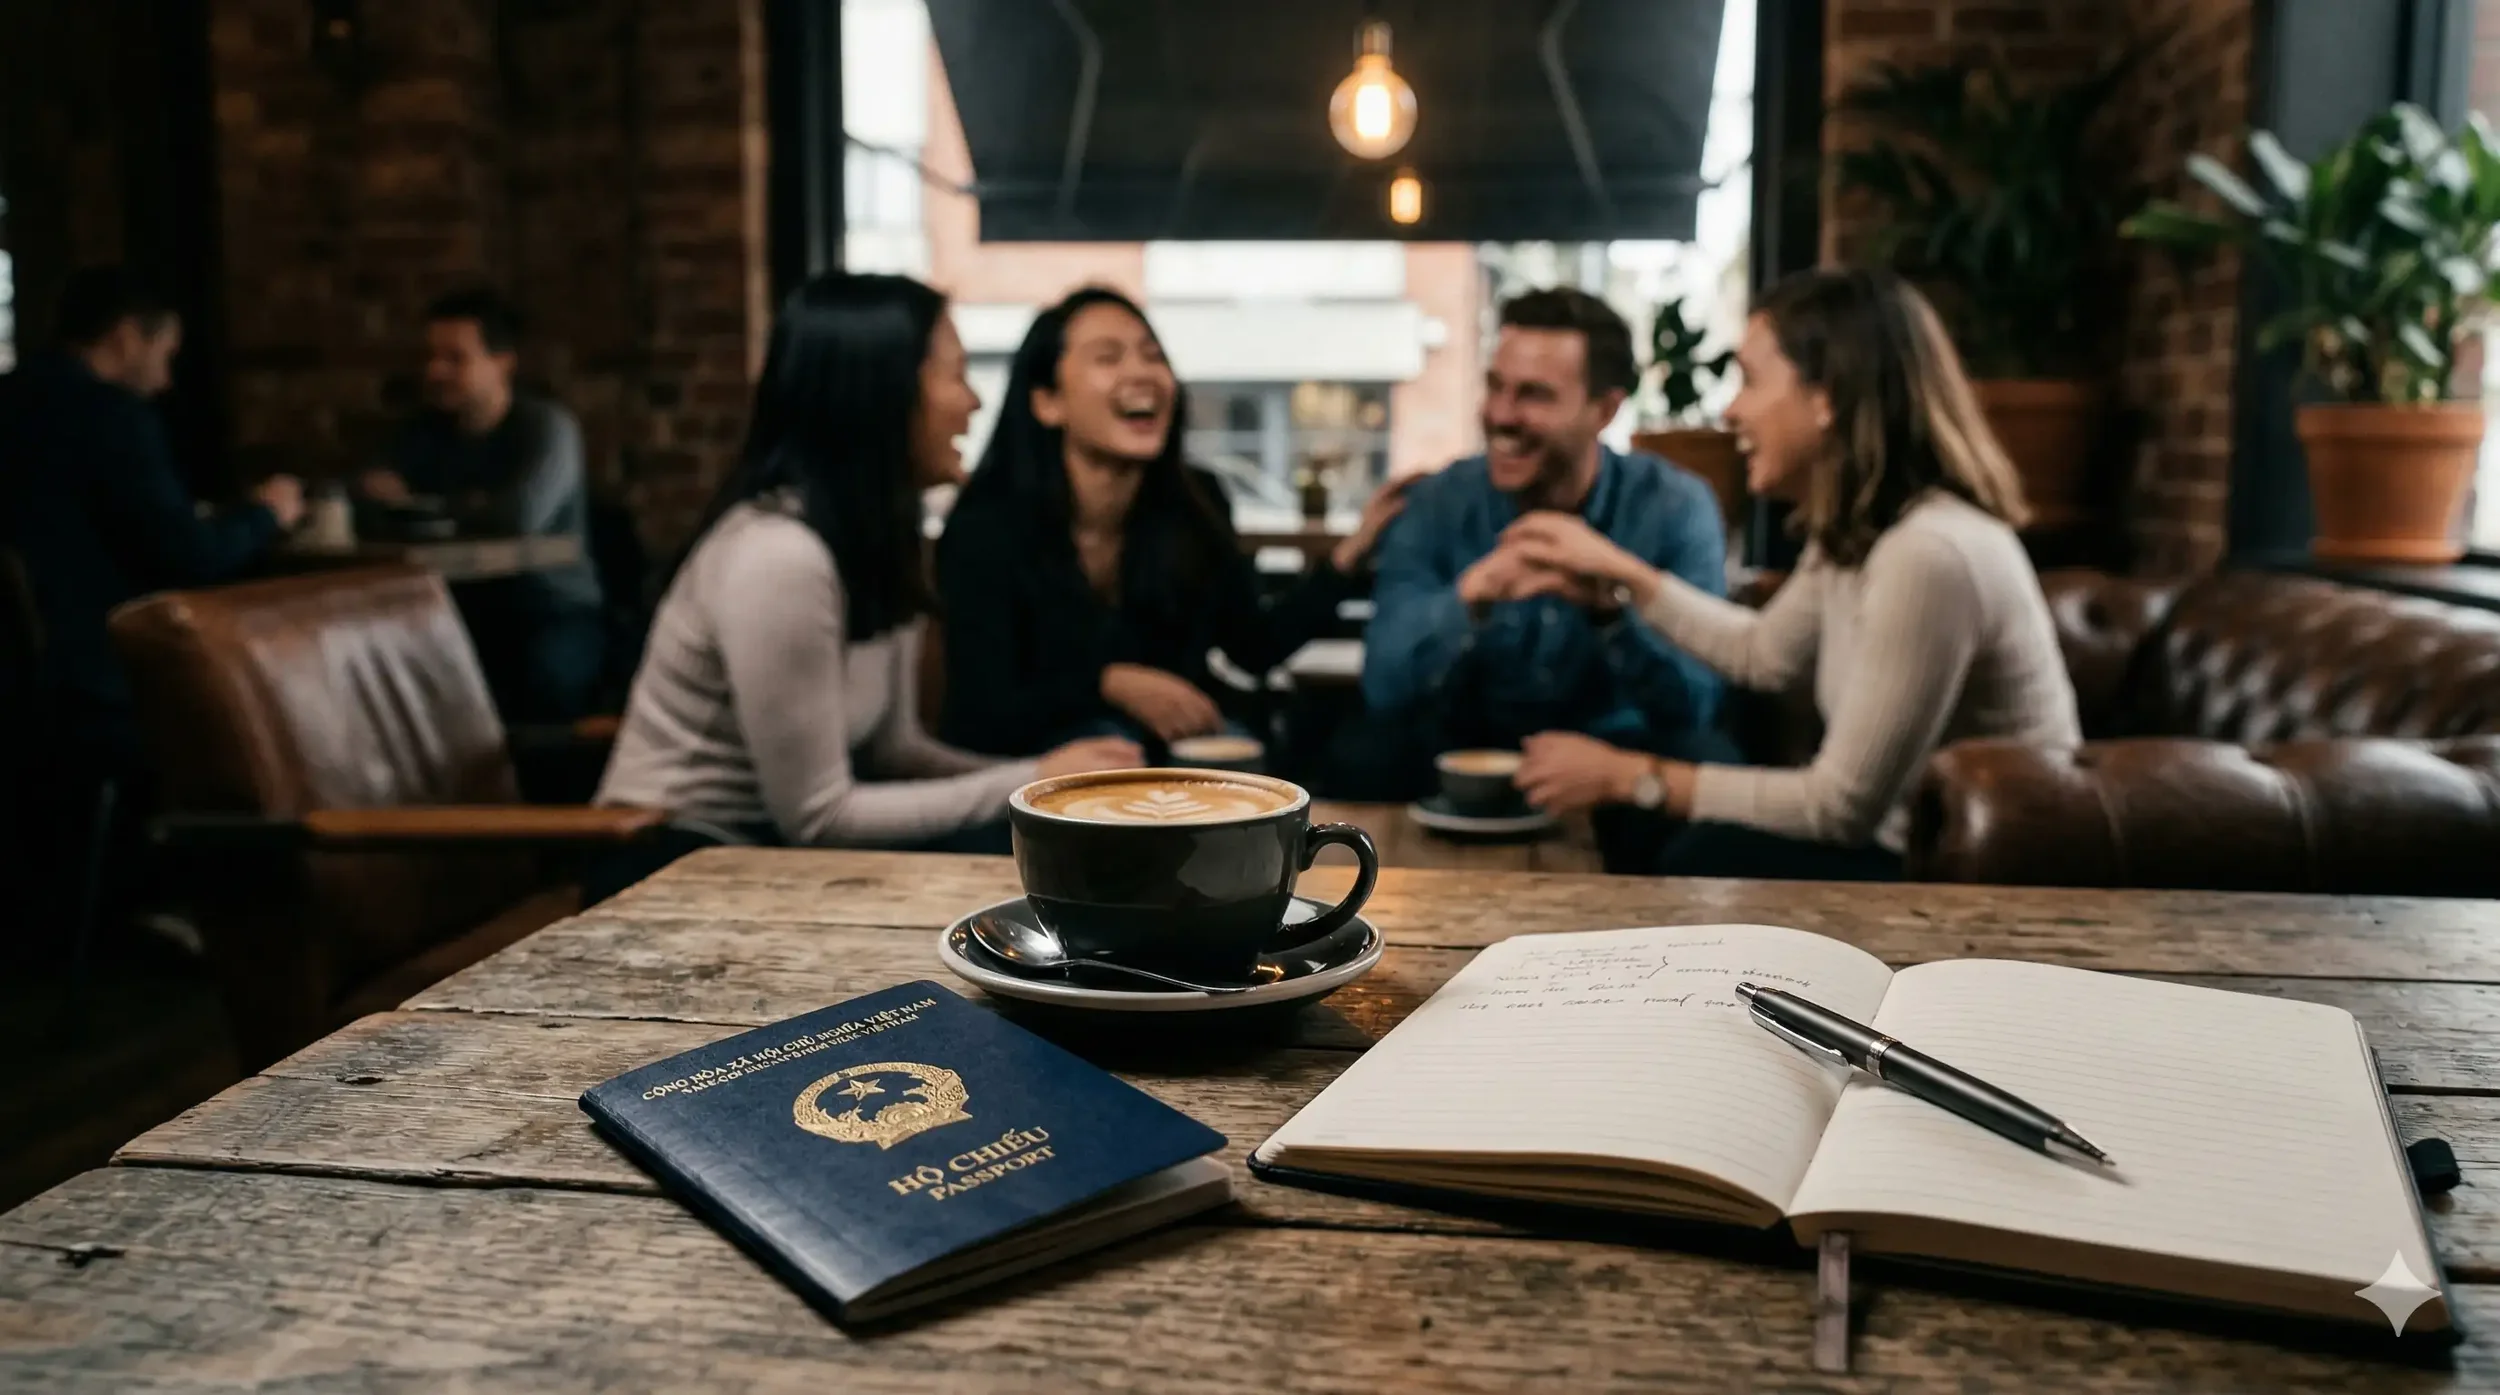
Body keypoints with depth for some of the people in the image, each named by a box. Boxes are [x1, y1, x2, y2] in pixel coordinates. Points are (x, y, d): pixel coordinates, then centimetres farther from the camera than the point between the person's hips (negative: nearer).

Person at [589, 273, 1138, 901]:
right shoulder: (778, 555, -25)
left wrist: (1044, 779, -10)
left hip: (772, 845, 8)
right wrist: (1029, 783, -17)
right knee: (1002, 856, -22)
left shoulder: (879, 532, 3)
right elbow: (817, 818, -22)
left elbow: (890, 748, 5)